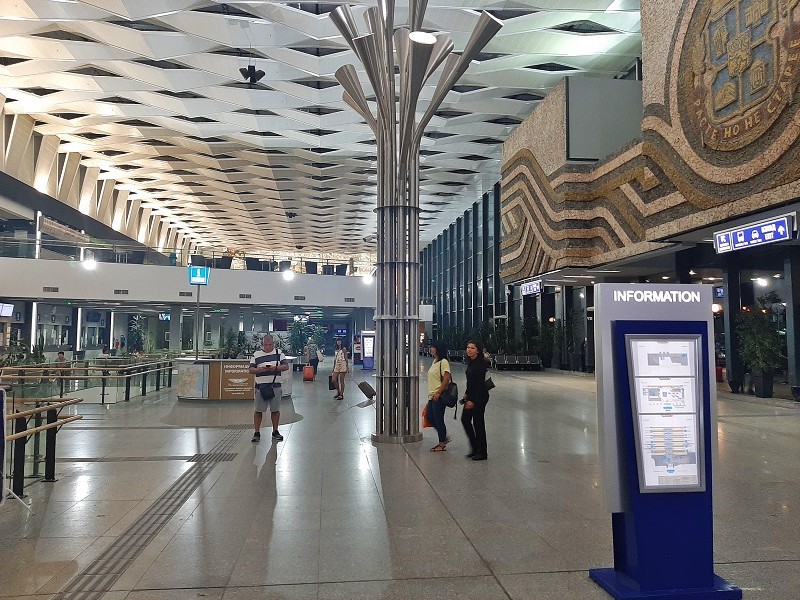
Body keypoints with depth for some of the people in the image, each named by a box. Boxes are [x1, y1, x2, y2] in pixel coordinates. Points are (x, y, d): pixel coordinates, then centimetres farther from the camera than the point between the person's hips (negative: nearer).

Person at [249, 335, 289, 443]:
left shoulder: (279, 352, 6)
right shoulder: (256, 354, 6)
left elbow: (286, 366, 2)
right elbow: (250, 369, 4)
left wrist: (275, 368, -15)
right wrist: (259, 369, -16)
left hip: (275, 386, 0)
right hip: (260, 386, 0)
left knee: (275, 410, 7)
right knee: (258, 410, 2)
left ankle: (275, 432, 20)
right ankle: (257, 433, 11)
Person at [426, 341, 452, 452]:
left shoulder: (443, 362, -14)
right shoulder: (435, 362, 15)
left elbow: (446, 379, -21)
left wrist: (438, 393, -22)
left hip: (439, 396, -10)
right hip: (432, 396, 10)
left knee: (438, 420, -1)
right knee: (430, 417, 13)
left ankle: (442, 444, 12)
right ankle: (444, 438, 27)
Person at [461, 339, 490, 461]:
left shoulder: (481, 363, -17)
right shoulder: (470, 362, 10)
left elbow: (480, 383, -21)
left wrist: (472, 400, -22)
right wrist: (466, 394, 14)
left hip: (479, 396, -9)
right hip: (471, 395, 9)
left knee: (478, 423, -1)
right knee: (465, 419, 10)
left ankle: (482, 452, 11)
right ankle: (475, 448, 23)